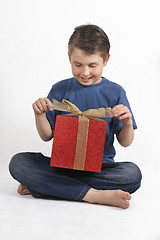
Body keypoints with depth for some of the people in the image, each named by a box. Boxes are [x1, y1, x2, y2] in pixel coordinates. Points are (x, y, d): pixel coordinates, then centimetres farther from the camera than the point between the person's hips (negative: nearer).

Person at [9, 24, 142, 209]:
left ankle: (43, 185, -22)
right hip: (62, 163, 1)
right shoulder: (60, 90, 4)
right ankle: (95, 195, -26)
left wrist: (127, 123, -20)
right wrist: (39, 115, -14)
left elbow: (125, 142, 2)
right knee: (18, 163, -23)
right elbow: (47, 136, 6)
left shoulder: (115, 92, 1)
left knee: (132, 174, -32)